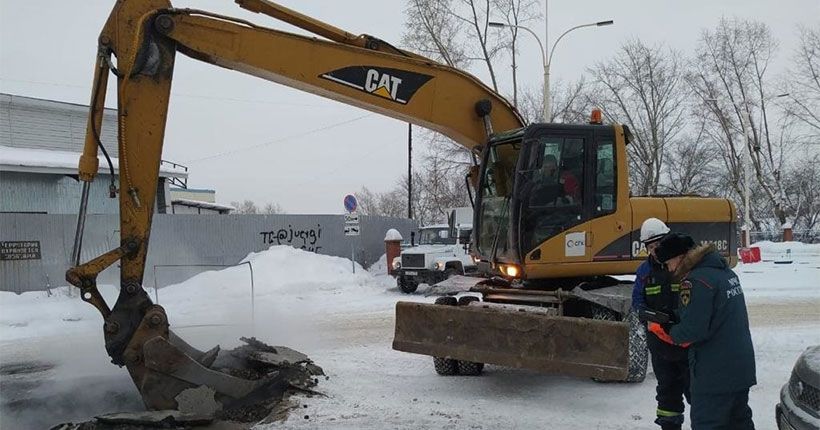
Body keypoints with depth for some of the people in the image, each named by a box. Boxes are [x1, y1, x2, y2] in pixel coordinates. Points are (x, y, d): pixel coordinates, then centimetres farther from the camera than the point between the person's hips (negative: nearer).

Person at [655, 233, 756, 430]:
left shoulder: (696, 281, -20)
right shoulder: (725, 272, 9)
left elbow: (692, 331, -23)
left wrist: (671, 332, -4)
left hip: (714, 375, -9)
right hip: (741, 368, 9)